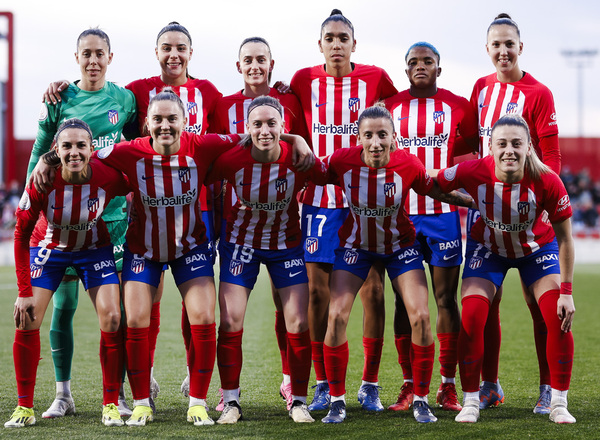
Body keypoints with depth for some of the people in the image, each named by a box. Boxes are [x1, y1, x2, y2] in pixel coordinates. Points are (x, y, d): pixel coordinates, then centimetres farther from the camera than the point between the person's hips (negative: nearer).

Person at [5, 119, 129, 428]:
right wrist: (24, 292, -19)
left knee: (111, 319, -13)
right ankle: (24, 407, 1)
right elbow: (21, 235, -17)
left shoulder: (109, 177, -29)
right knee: (27, 322, -11)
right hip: (49, 248, 0)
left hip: (94, 249, 0)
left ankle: (111, 405, -1)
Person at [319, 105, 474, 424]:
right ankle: (337, 400, 4)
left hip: (400, 246, 0)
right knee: (336, 315, -12)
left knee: (420, 317, -11)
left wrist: (477, 203, -7)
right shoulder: (342, 161, -24)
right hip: (356, 245, 0)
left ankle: (421, 400, 6)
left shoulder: (408, 164, -24)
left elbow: (435, 191, -5)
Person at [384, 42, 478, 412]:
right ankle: (409, 386, 8)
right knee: (405, 301, 2)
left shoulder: (457, 107, 4)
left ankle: (448, 386, 5)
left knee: (446, 299, 0)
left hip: (443, 213, -1)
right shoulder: (390, 107, 5)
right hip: (401, 214, 1)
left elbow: (479, 145, 14)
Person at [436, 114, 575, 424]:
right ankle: (470, 402, 3)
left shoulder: (547, 182, -32)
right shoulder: (473, 173, -32)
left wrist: (566, 291, -18)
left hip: (537, 248, 0)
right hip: (488, 249, 0)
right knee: (471, 317, -14)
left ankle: (558, 403, 2)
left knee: (559, 317, -13)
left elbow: (565, 240, -20)